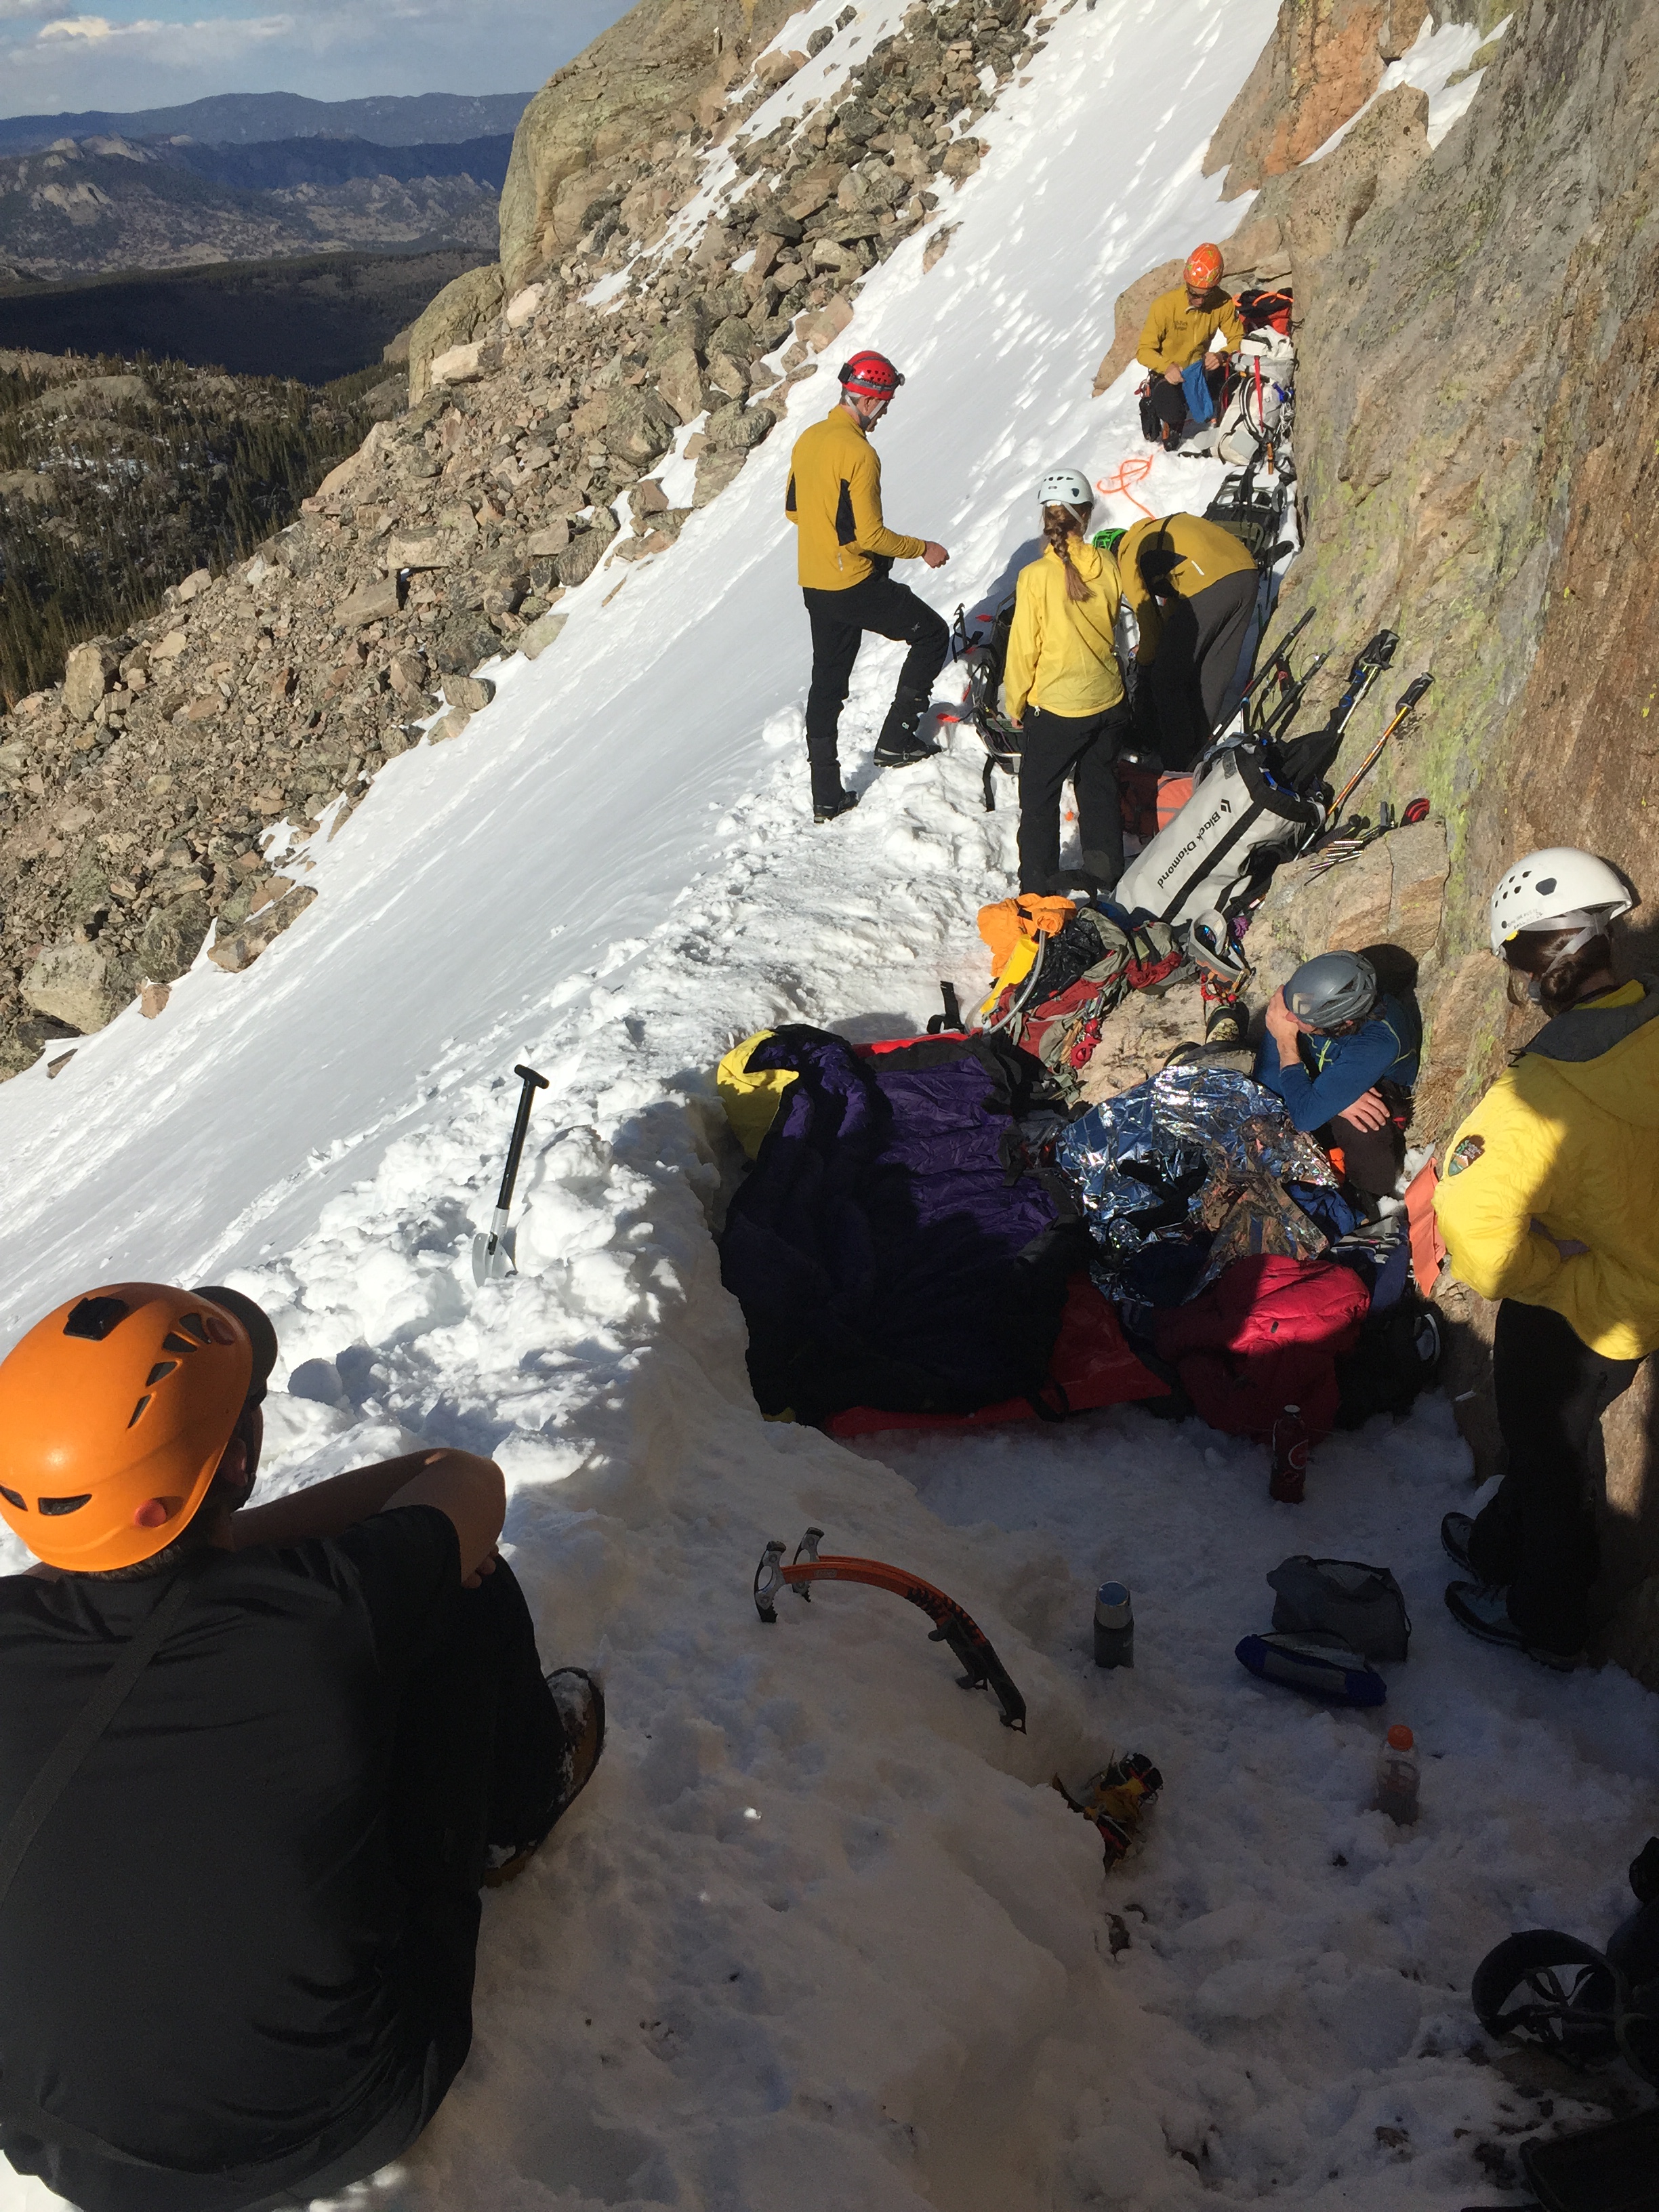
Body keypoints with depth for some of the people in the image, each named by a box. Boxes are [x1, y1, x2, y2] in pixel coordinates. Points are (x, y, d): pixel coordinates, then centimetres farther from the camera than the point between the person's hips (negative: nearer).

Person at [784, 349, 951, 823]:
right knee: (931, 634, 9)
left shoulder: (807, 439, 7)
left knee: (827, 683, 14)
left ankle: (826, 796, 18)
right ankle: (896, 739, 5)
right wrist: (922, 549, -6)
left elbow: (793, 509, 16)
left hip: (813, 585, 8)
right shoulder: (859, 453, -19)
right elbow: (870, 535, -20)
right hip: (856, 585, -8)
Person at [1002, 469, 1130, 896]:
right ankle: (1104, 873, 28)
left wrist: (1015, 703, 1)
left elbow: (1023, 649, -12)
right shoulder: (1107, 566, -6)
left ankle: (1039, 887, 15)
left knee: (1039, 796, 10)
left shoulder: (1036, 576, -18)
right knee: (1099, 785, 20)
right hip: (1108, 701, 4)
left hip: (1054, 707, -4)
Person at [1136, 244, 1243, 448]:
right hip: (1168, 375, -3)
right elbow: (1144, 350, -14)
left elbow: (1238, 339, -4)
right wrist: (1167, 367, -35)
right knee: (1173, 414, -34)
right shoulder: (1164, 305, -19)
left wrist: (1223, 355, -29)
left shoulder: (1223, 304, -12)